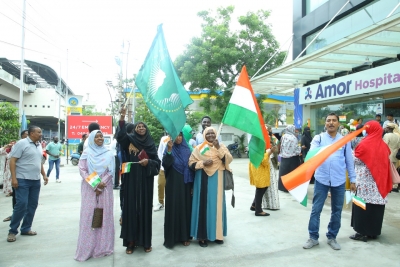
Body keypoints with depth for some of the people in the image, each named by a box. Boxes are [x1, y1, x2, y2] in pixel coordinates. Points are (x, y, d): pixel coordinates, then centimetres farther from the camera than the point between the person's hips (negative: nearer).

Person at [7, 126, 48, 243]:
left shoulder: (39, 145, 13)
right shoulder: (21, 143, -10)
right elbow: (12, 160, -13)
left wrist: (44, 175, 17)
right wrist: (13, 178, -19)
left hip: (36, 180, 7)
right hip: (23, 180, -7)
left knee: (32, 205, 9)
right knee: (21, 205, -8)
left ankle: (26, 228, 20)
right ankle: (12, 231, 8)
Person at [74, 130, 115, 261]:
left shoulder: (109, 154, 7)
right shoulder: (86, 153, 4)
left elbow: (111, 171, 0)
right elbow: (82, 170, -4)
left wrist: (101, 183, -13)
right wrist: (94, 186, -13)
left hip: (105, 188, 1)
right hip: (89, 189, -1)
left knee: (105, 216, 3)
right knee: (88, 216, 0)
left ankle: (103, 247, 13)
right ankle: (87, 249, 9)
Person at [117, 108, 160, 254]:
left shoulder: (151, 144, 9)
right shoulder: (129, 140, 4)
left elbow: (157, 162, 6)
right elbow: (121, 135, -18)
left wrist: (148, 162, -15)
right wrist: (122, 119, -32)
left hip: (145, 181, 1)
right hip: (131, 180, -1)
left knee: (145, 209, 5)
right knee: (131, 208, 1)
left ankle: (146, 241, 16)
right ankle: (130, 241, 12)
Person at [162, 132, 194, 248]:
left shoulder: (187, 150, 6)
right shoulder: (169, 149, -3)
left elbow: (191, 166, 8)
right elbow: (165, 164, -20)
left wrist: (192, 185, 3)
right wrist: (169, 150, -32)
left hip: (185, 184, 3)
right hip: (173, 184, -3)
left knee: (186, 208, 7)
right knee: (173, 209, 0)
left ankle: (185, 236, 19)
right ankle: (171, 237, 10)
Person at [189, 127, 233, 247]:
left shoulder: (221, 146, 7)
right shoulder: (199, 148, 2)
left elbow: (229, 159, -7)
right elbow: (191, 163, -1)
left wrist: (218, 148, -17)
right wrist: (202, 163, -16)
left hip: (217, 181, 2)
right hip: (203, 181, -2)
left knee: (216, 205, 6)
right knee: (203, 206, 0)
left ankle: (217, 234, 19)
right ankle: (202, 235, 8)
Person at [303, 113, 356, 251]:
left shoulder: (345, 140, 6)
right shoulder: (318, 138, 1)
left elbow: (349, 161, 10)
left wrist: (352, 180, 10)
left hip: (339, 181, 2)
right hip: (321, 179, -2)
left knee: (337, 210, 12)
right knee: (316, 209, 3)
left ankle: (332, 237, 28)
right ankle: (313, 237, 17)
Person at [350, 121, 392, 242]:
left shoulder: (365, 144, -11)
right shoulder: (383, 145, 6)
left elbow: (356, 160, -6)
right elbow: (386, 161, 15)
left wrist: (353, 152, 12)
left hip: (365, 181, -6)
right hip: (379, 181, 6)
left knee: (364, 204, 0)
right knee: (376, 204, 11)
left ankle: (362, 232, 4)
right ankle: (374, 231, 20)